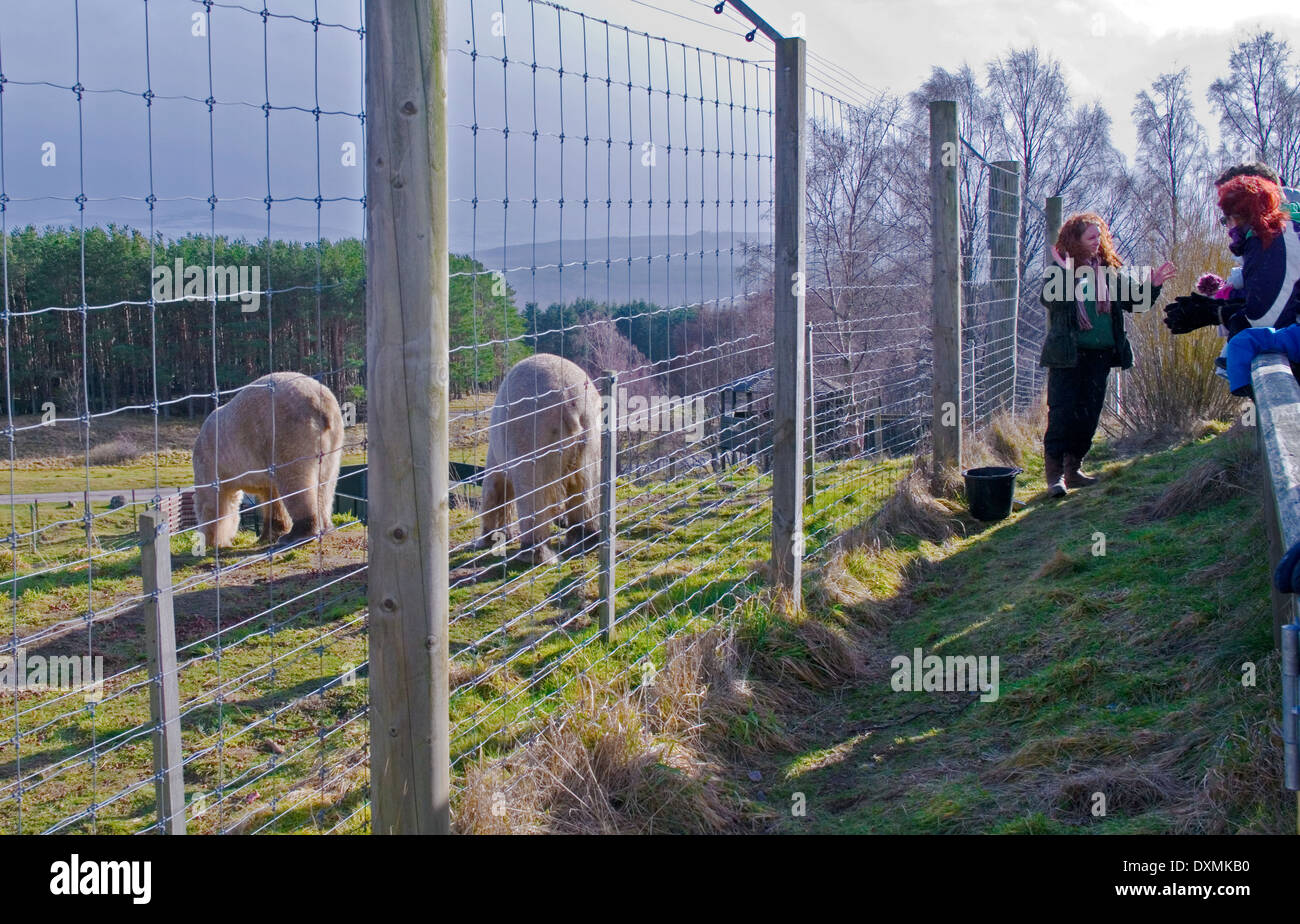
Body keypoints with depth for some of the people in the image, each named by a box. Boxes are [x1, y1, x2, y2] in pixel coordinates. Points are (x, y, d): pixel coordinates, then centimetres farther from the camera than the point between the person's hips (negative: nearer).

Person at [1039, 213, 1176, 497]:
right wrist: (1066, 276, -38)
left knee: (1088, 415, 10)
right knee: (1062, 414, -7)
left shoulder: (1109, 269, 10)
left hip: (1100, 354, 6)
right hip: (1068, 355, -6)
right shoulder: (1060, 269, -6)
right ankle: (1054, 474, -3)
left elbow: (1132, 299, 14)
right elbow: (1049, 299, -23)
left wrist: (1152, 285, -2)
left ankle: (1073, 469, 21)